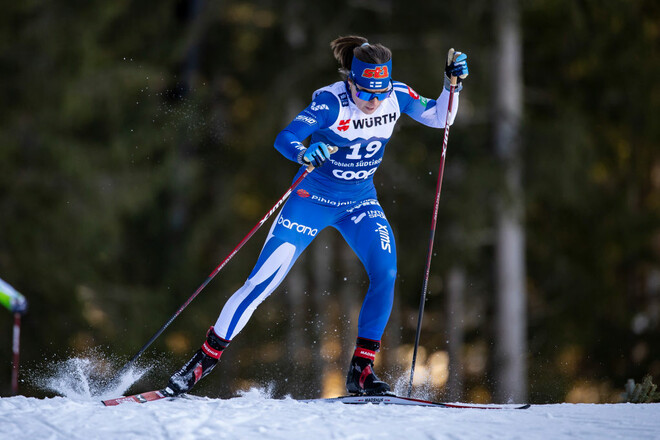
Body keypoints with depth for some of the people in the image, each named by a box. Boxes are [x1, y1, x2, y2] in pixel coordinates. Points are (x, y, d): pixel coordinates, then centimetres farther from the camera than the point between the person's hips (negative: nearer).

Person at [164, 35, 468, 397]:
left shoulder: (396, 96, -11)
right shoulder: (330, 102, -24)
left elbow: (439, 118, 2)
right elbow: (284, 139, -29)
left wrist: (453, 85, -15)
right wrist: (304, 155, -50)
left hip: (360, 203, 4)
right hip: (312, 200, -4)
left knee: (386, 272, -21)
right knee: (261, 283, -9)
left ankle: (360, 370, -10)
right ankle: (204, 360, 2)